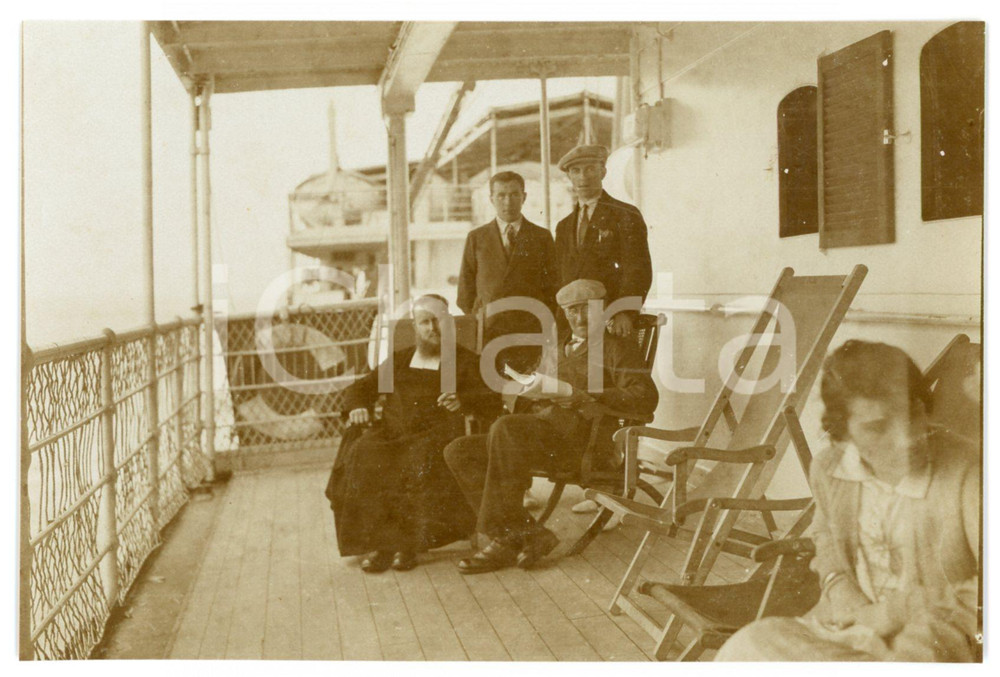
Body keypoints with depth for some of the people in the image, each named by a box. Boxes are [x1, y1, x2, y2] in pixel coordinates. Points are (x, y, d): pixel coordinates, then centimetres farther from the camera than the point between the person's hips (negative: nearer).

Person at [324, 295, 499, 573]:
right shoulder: (398, 360, 29)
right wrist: (357, 407, 0)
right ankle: (376, 544, -28)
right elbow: (359, 387, 24)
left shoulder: (465, 361, 18)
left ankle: (408, 543, -30)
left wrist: (463, 401, -16)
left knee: (422, 462, -37)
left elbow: (493, 401, 5)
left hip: (435, 434, -2)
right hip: (391, 433, 3)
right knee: (364, 459, -30)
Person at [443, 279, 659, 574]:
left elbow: (646, 398, -5)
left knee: (505, 428, -33)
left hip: (581, 435, -7)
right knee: (458, 451, -13)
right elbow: (527, 402, 29)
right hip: (538, 433, 7)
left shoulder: (619, 348, 13)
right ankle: (528, 535, -18)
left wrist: (576, 394, -11)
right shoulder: (555, 352, 33)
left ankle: (505, 537, -24)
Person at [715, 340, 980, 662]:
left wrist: (901, 610, -18)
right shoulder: (828, 468, -3)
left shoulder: (966, 472, -19)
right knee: (745, 650, -19)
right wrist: (837, 581, 0)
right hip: (847, 620, 4)